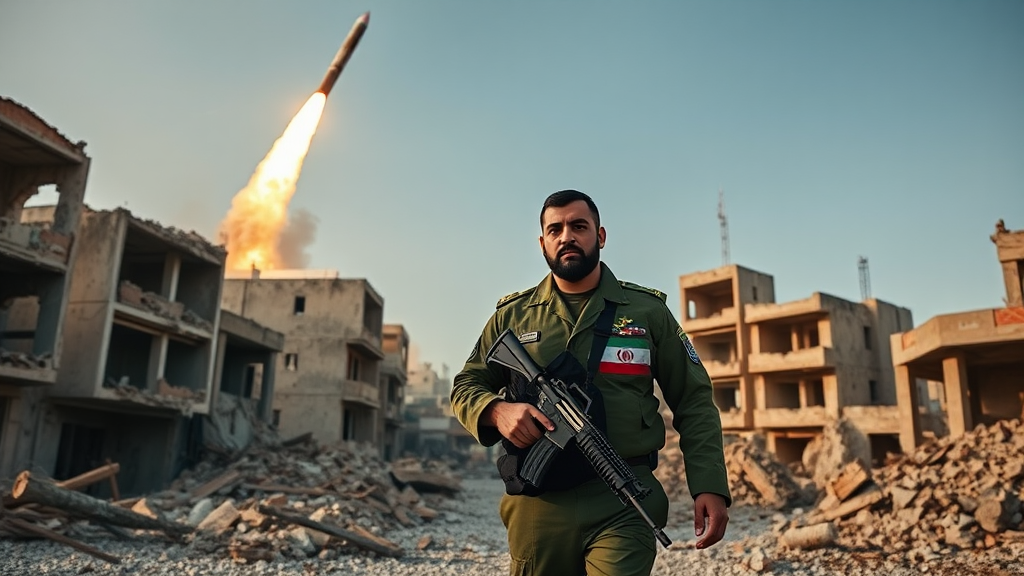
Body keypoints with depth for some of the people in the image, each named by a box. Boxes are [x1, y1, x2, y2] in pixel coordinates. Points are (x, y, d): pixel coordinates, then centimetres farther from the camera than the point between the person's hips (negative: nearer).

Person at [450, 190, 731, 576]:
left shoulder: (648, 311, 7)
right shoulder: (513, 315, 9)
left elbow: (694, 402, 7)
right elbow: (466, 386, 14)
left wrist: (710, 486, -4)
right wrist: (497, 411, -9)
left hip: (623, 504, -1)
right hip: (536, 505, 2)